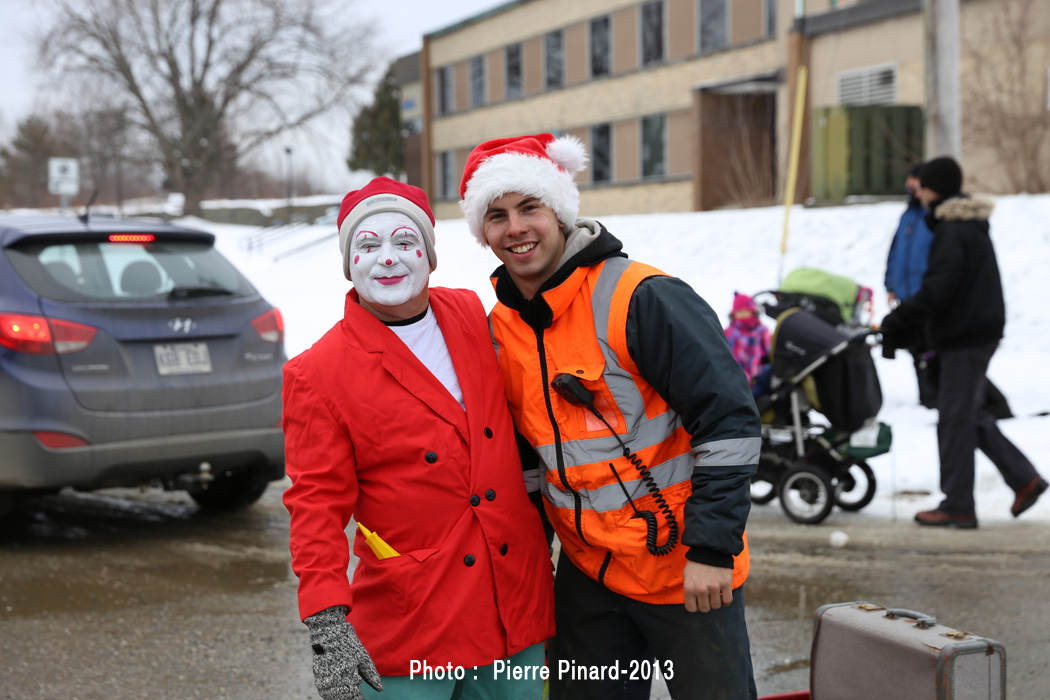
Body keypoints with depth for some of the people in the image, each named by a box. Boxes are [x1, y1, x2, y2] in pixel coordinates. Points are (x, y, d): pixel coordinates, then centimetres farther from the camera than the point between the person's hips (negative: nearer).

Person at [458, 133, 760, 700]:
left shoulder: (639, 298, -17)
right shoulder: (500, 328, 4)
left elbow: (729, 419, -19)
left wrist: (712, 548, -20)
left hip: (687, 571, -6)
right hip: (587, 572, 6)